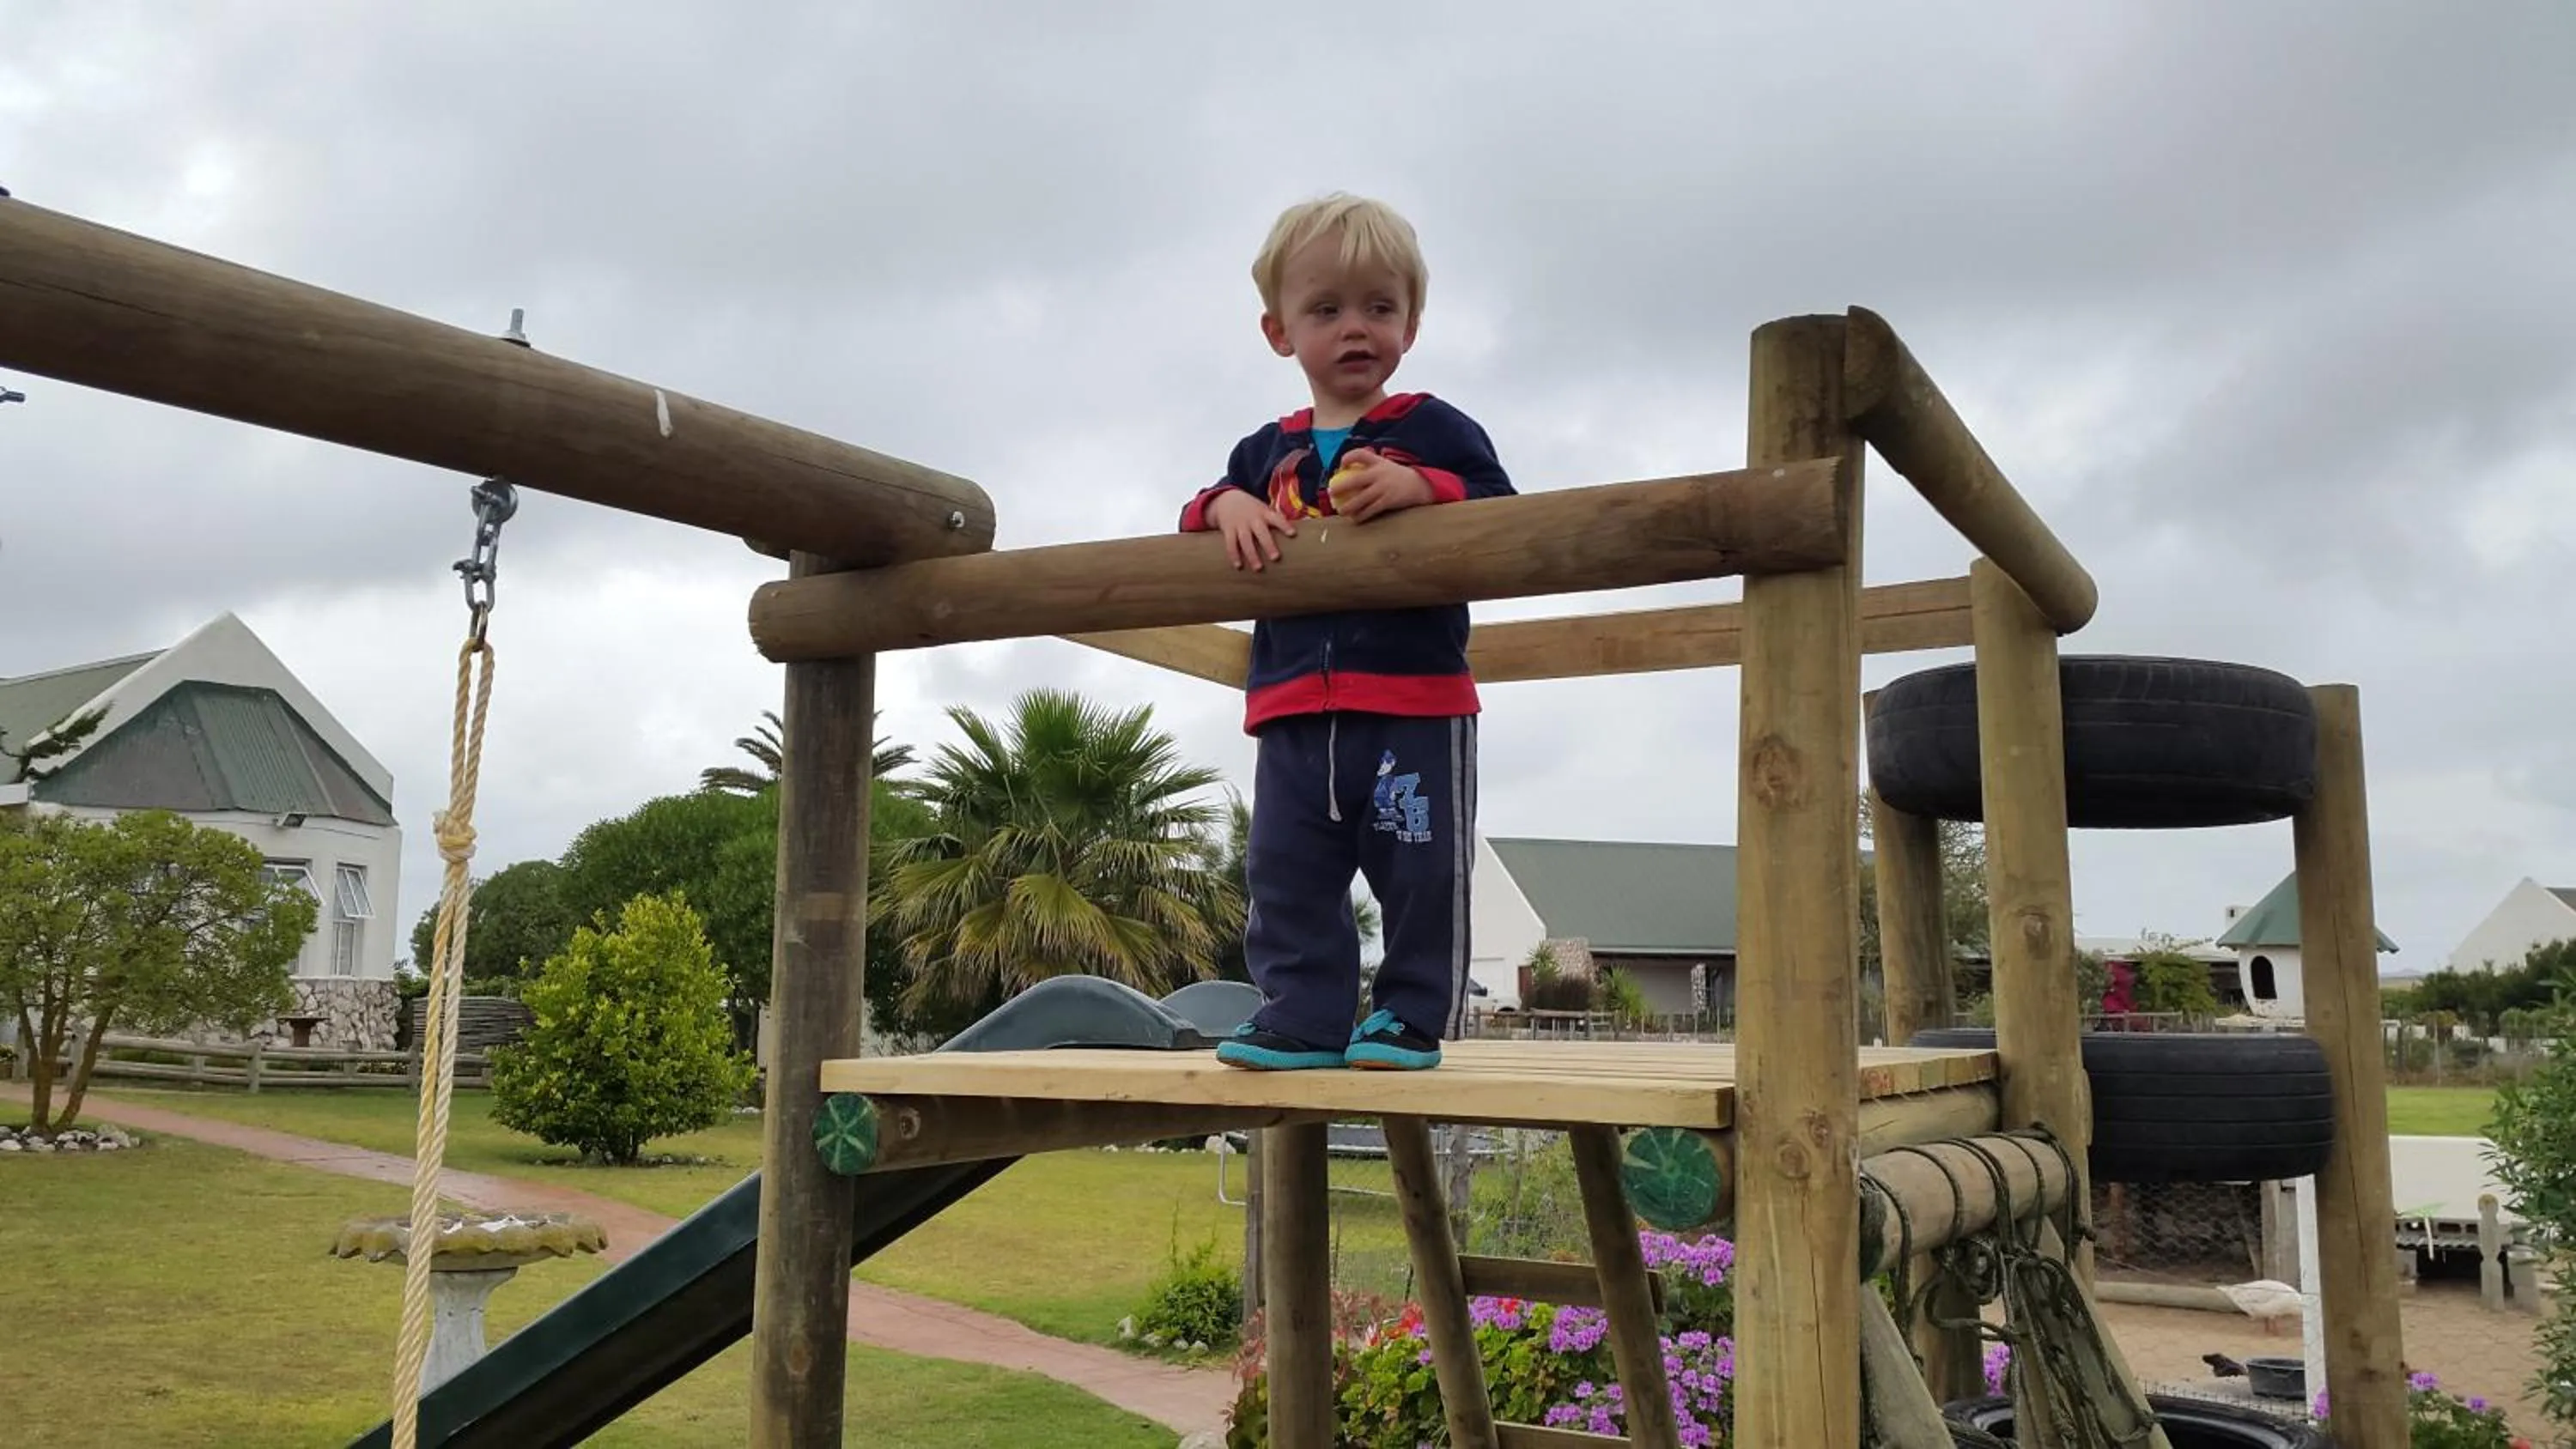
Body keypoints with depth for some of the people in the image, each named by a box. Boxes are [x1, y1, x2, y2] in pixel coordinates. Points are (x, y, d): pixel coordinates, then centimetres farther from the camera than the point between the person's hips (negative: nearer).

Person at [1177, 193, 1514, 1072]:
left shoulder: (1435, 431, 2)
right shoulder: (1267, 453, 16)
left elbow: (1506, 522, -7)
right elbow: (1203, 518, 17)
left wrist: (1416, 488, -22)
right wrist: (1226, 506, -5)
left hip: (1414, 705, -4)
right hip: (1294, 711, 4)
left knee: (1421, 871, 2)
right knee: (1286, 874, 5)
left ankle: (1411, 1016, 14)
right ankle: (1302, 1017, 14)